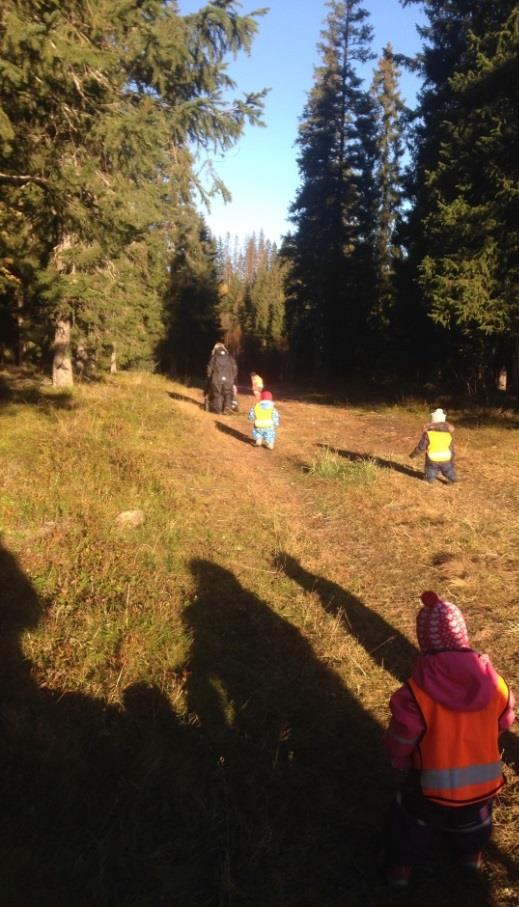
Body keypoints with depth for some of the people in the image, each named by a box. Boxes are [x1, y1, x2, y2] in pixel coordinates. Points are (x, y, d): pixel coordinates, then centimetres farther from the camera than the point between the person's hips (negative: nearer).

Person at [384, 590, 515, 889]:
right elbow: (504, 723, 0)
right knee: (473, 819, 35)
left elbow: (401, 742, -17)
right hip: (484, 782, 3)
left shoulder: (415, 693, -31)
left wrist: (401, 762, 7)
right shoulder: (495, 684, -20)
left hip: (433, 787, -3)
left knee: (413, 821, 27)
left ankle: (402, 867, 46)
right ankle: (471, 853, 61)